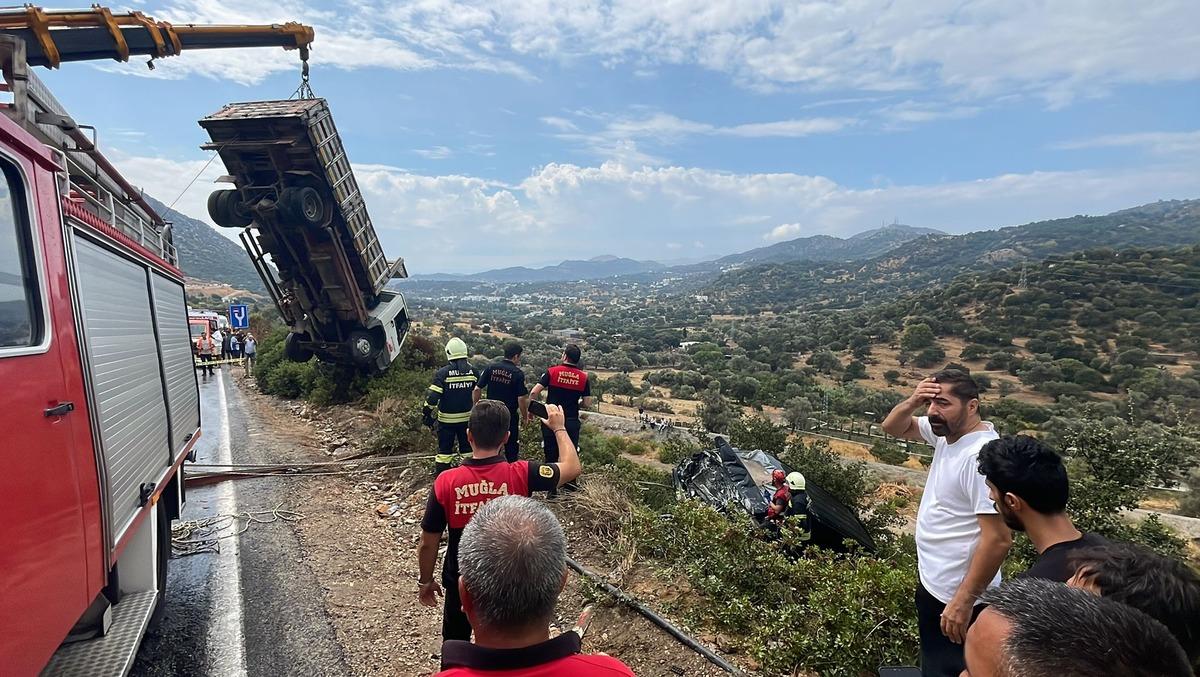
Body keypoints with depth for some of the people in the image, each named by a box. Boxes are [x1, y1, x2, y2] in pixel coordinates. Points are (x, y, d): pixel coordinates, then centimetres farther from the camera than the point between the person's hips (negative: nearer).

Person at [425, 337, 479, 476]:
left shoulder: (443, 373, -15)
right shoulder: (472, 371, -3)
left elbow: (433, 396, -17)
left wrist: (427, 414, -6)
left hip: (447, 419, -3)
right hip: (467, 417, 3)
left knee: (444, 449, 9)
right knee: (468, 447, 16)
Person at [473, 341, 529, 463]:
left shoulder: (490, 367, -4)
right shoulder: (518, 373, -14)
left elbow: (477, 389, -3)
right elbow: (522, 398, -16)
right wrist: (524, 415, -2)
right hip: (510, 416, -3)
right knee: (511, 448, 14)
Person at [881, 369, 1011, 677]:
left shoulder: (981, 455, -27)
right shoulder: (946, 433, -1)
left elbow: (998, 539, -28)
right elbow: (893, 428, 11)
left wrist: (964, 601, -25)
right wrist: (912, 402, -10)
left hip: (956, 597, -8)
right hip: (933, 583, 8)